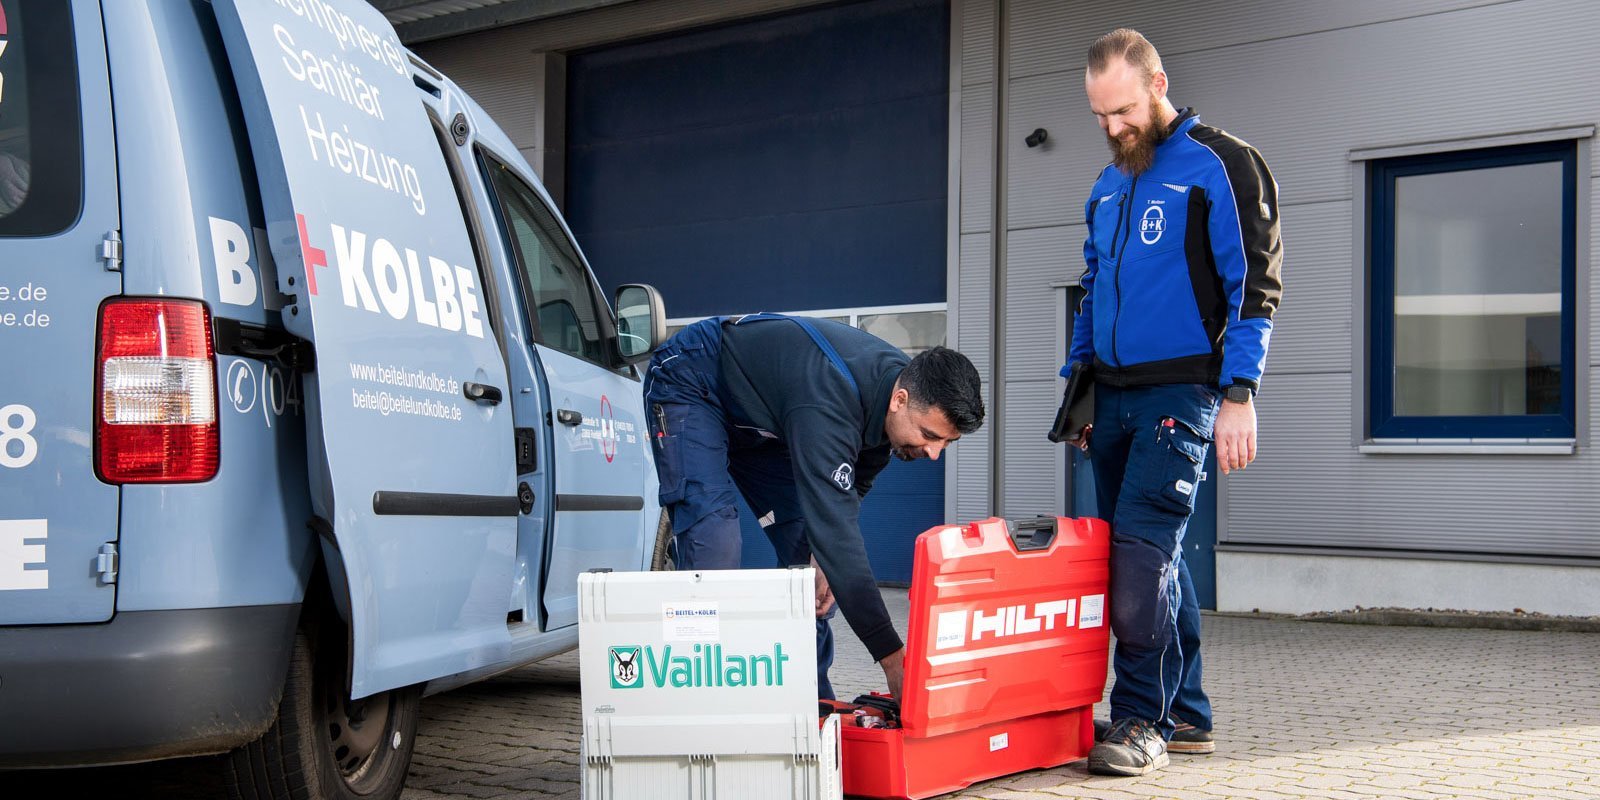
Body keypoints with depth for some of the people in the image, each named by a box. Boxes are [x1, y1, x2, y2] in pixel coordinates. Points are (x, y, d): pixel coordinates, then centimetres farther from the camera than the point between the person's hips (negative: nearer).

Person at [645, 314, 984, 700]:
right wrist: (891, 657, -46)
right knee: (712, 547, -25)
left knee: (807, 548, 0)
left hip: (761, 418, 8)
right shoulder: (827, 405, -42)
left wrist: (825, 557, -15)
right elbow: (838, 532, -45)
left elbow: (852, 486, 1)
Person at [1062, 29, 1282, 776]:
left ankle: (1141, 720, -6)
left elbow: (1254, 285, -9)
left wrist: (1238, 393, -16)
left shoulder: (1219, 165, -5)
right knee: (1151, 557, 9)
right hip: (1114, 395, 7)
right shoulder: (1107, 186, 17)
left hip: (1180, 391, -7)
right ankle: (1183, 714, 17)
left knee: (1141, 545, -14)